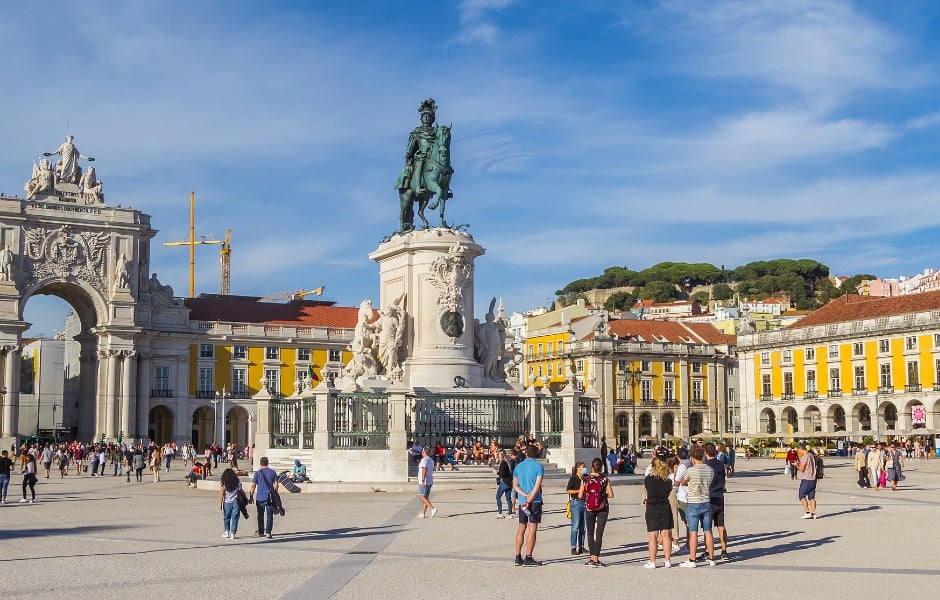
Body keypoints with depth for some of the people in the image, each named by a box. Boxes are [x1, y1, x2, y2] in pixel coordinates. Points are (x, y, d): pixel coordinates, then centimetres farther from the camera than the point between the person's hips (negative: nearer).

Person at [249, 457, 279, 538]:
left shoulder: (258, 473, -2)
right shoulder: (273, 472, 2)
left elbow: (253, 486, -2)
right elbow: (276, 485, 2)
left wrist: (251, 496, 6)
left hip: (260, 498, 0)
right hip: (270, 497, 0)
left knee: (260, 515, 12)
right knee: (269, 515, 2)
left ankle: (260, 532, 18)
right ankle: (268, 532, -7)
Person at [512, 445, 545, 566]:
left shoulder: (518, 466, 9)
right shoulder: (539, 466, -5)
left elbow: (515, 485, 4)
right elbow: (537, 485, -14)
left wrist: (525, 495, -5)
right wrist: (529, 500, -15)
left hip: (522, 501, 5)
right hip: (535, 501, -4)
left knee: (521, 529, 11)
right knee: (532, 529, -3)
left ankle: (518, 557, 11)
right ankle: (528, 558, -6)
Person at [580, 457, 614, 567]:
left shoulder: (585, 479, -5)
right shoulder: (605, 479, -7)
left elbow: (580, 496, -6)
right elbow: (611, 495, -9)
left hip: (589, 508, 1)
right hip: (602, 508, -1)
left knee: (590, 533, 12)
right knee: (599, 533, 3)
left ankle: (592, 558, 7)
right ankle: (596, 558, 0)